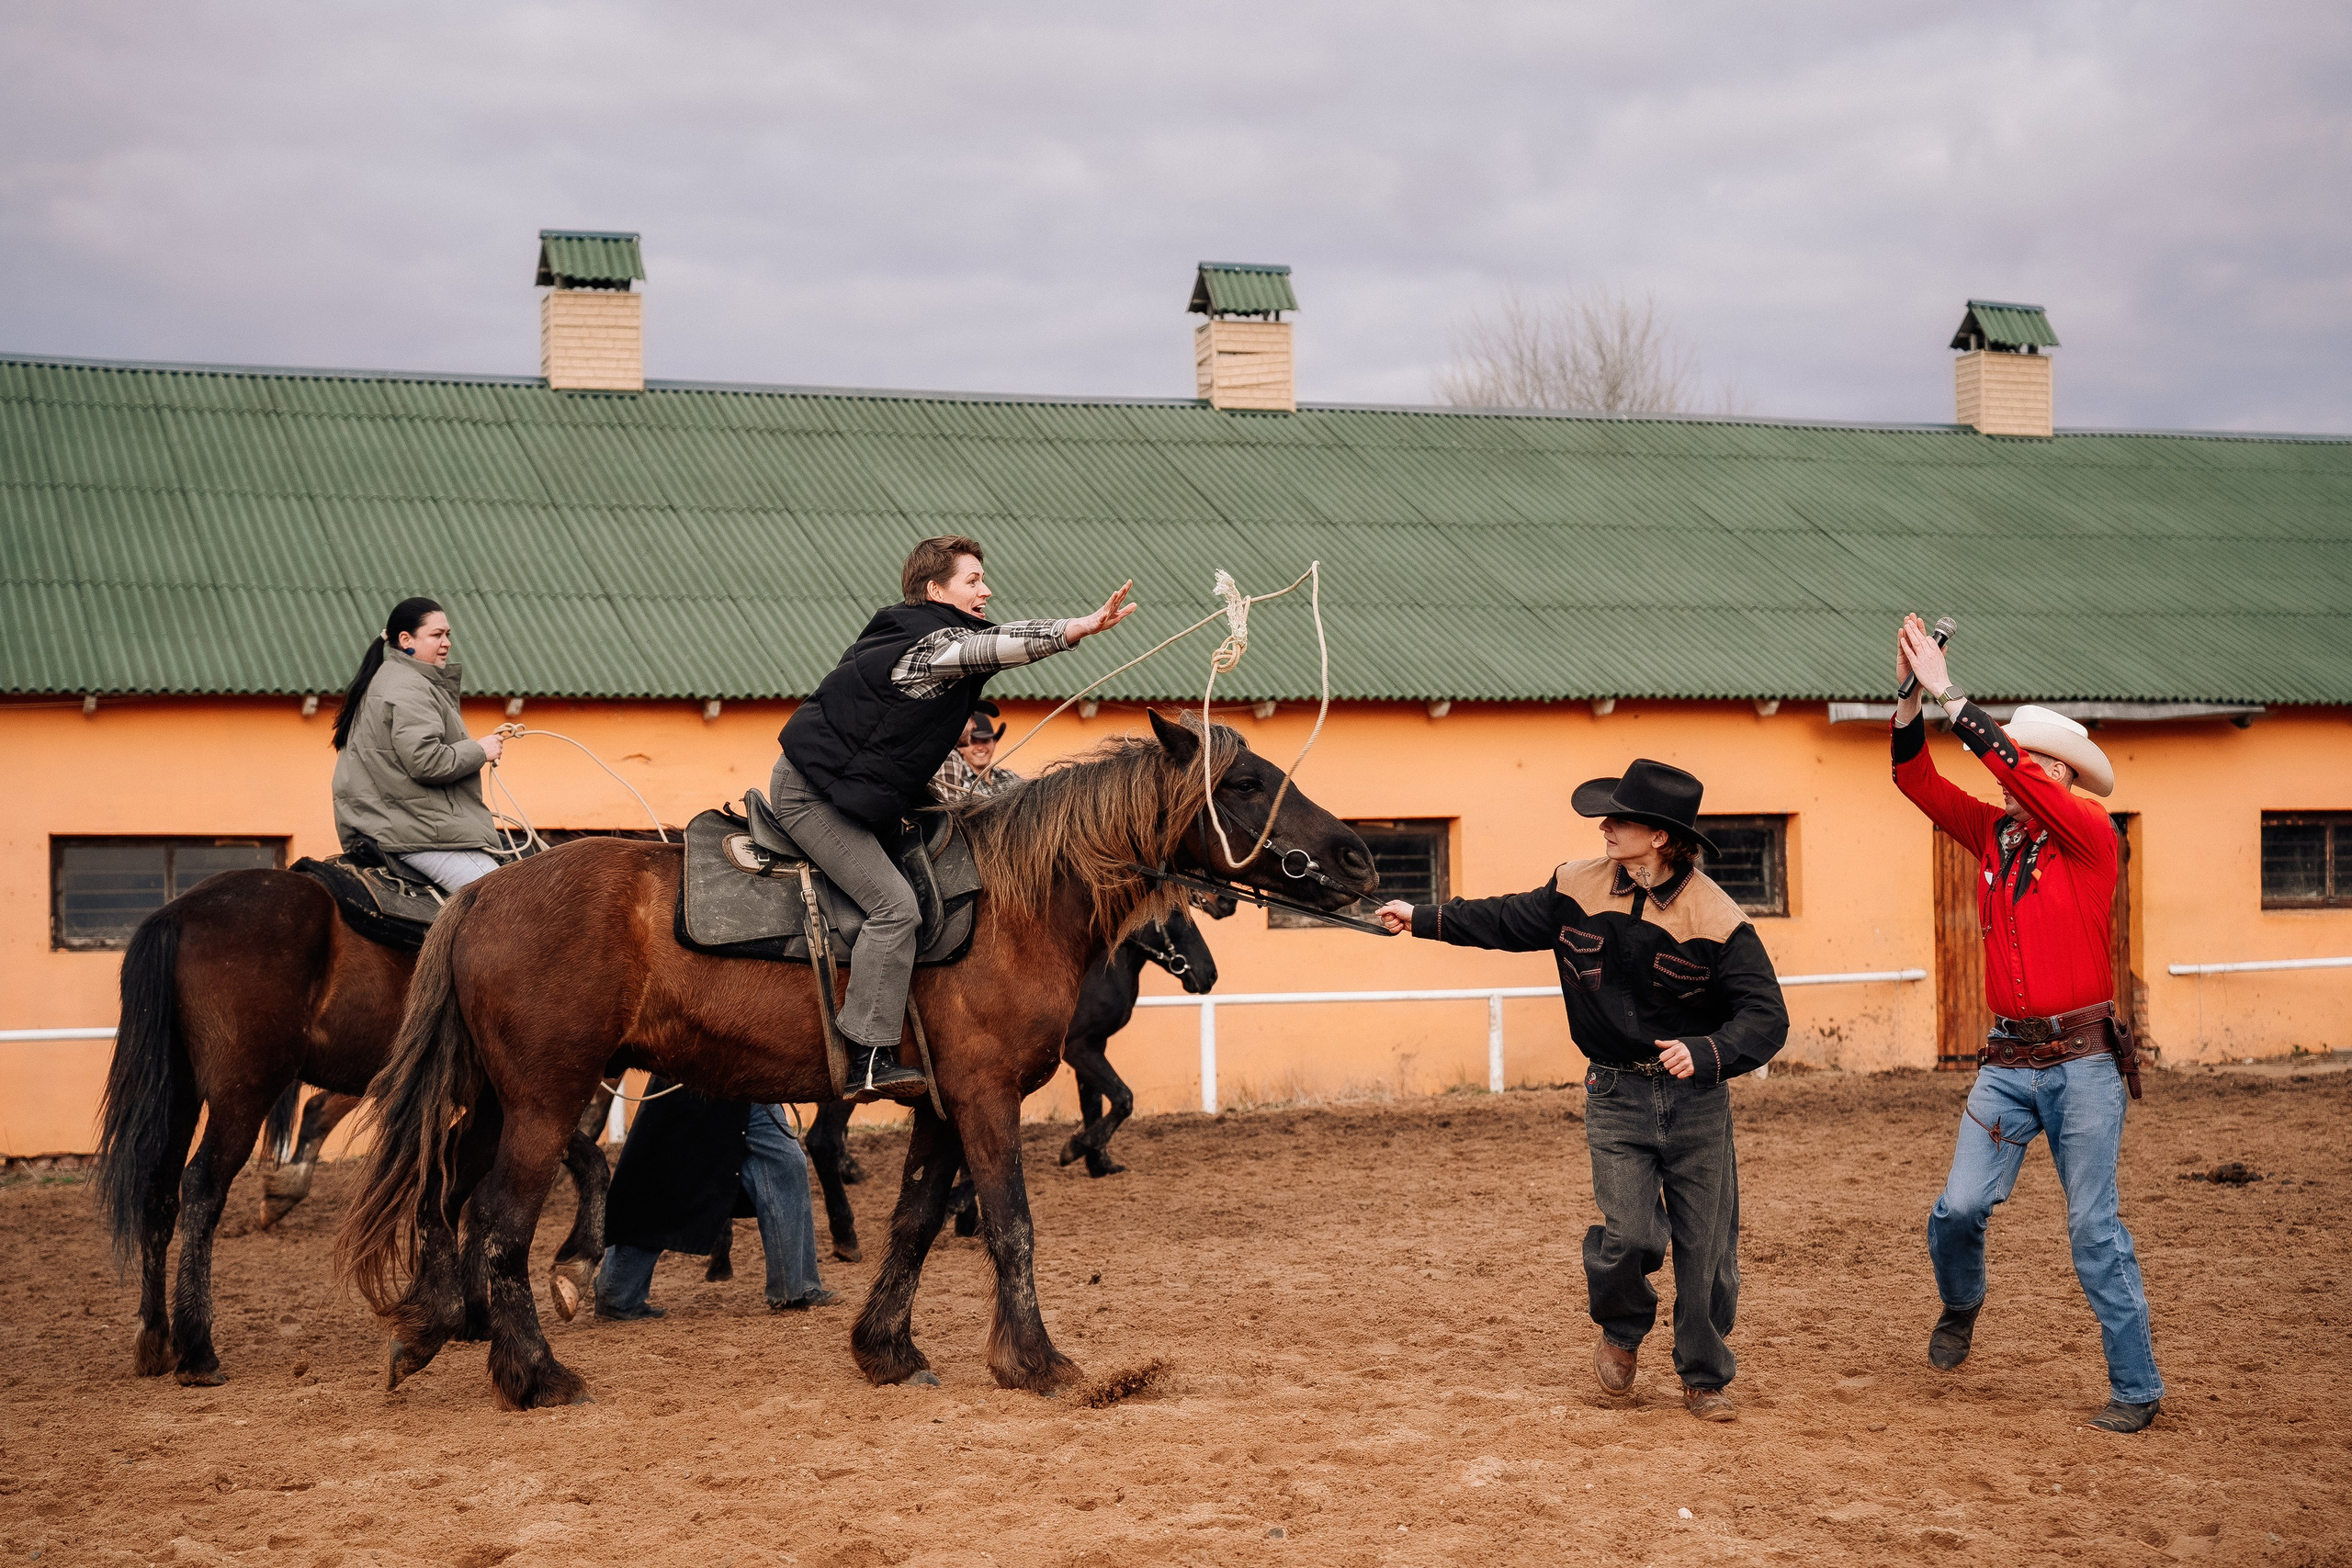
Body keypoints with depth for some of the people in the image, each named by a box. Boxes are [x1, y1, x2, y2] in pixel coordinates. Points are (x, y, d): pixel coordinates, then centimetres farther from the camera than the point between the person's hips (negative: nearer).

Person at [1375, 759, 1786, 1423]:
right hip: (1615, 1094, 2)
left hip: (1697, 1099, -1)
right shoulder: (1580, 888, -2)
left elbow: (1766, 1016, -17)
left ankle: (1704, 1377, 27)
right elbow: (1508, 921, 16)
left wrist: (1706, 1052, -33)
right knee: (1630, 1236, -11)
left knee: (1706, 1248, 5)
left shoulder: (1715, 917, -14)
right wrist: (1423, 918, 16)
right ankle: (1622, 1330, 23)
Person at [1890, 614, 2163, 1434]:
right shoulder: (1995, 835, 7)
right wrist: (1911, 698, -11)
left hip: (2082, 1061, -5)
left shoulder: (2091, 836, -9)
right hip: (2008, 1059, 5)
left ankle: (2135, 1388, 5)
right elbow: (1917, 781, 2)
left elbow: (2014, 766, -23)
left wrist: (1949, 695, -22)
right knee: (1960, 1206, -2)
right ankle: (1960, 1305, 29)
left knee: (2094, 1226, -3)